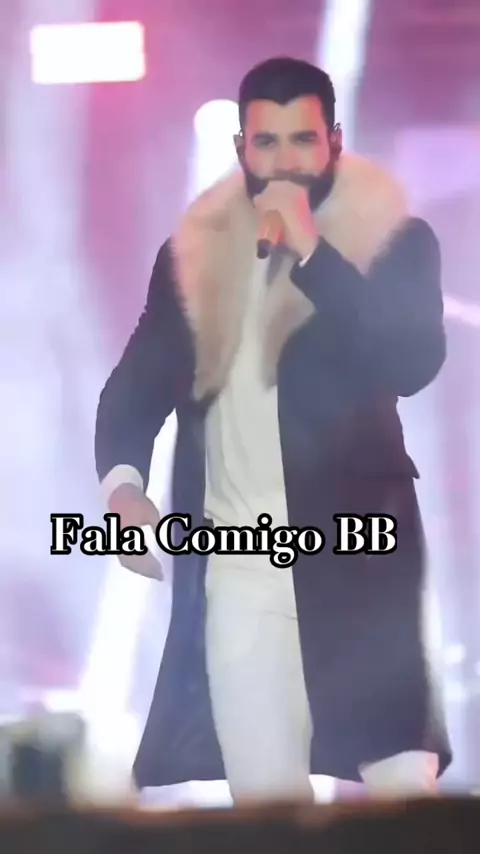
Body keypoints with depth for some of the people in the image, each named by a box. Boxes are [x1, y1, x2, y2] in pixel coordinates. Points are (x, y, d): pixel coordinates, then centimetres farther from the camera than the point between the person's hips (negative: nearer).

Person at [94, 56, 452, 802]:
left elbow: (413, 364, -16)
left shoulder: (394, 239, -1)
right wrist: (123, 484, -11)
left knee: (402, 787, -7)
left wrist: (311, 251, -19)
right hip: (236, 570, 3)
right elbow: (136, 385, 7)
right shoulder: (198, 249, 8)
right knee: (263, 801, 7)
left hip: (359, 558, -2)